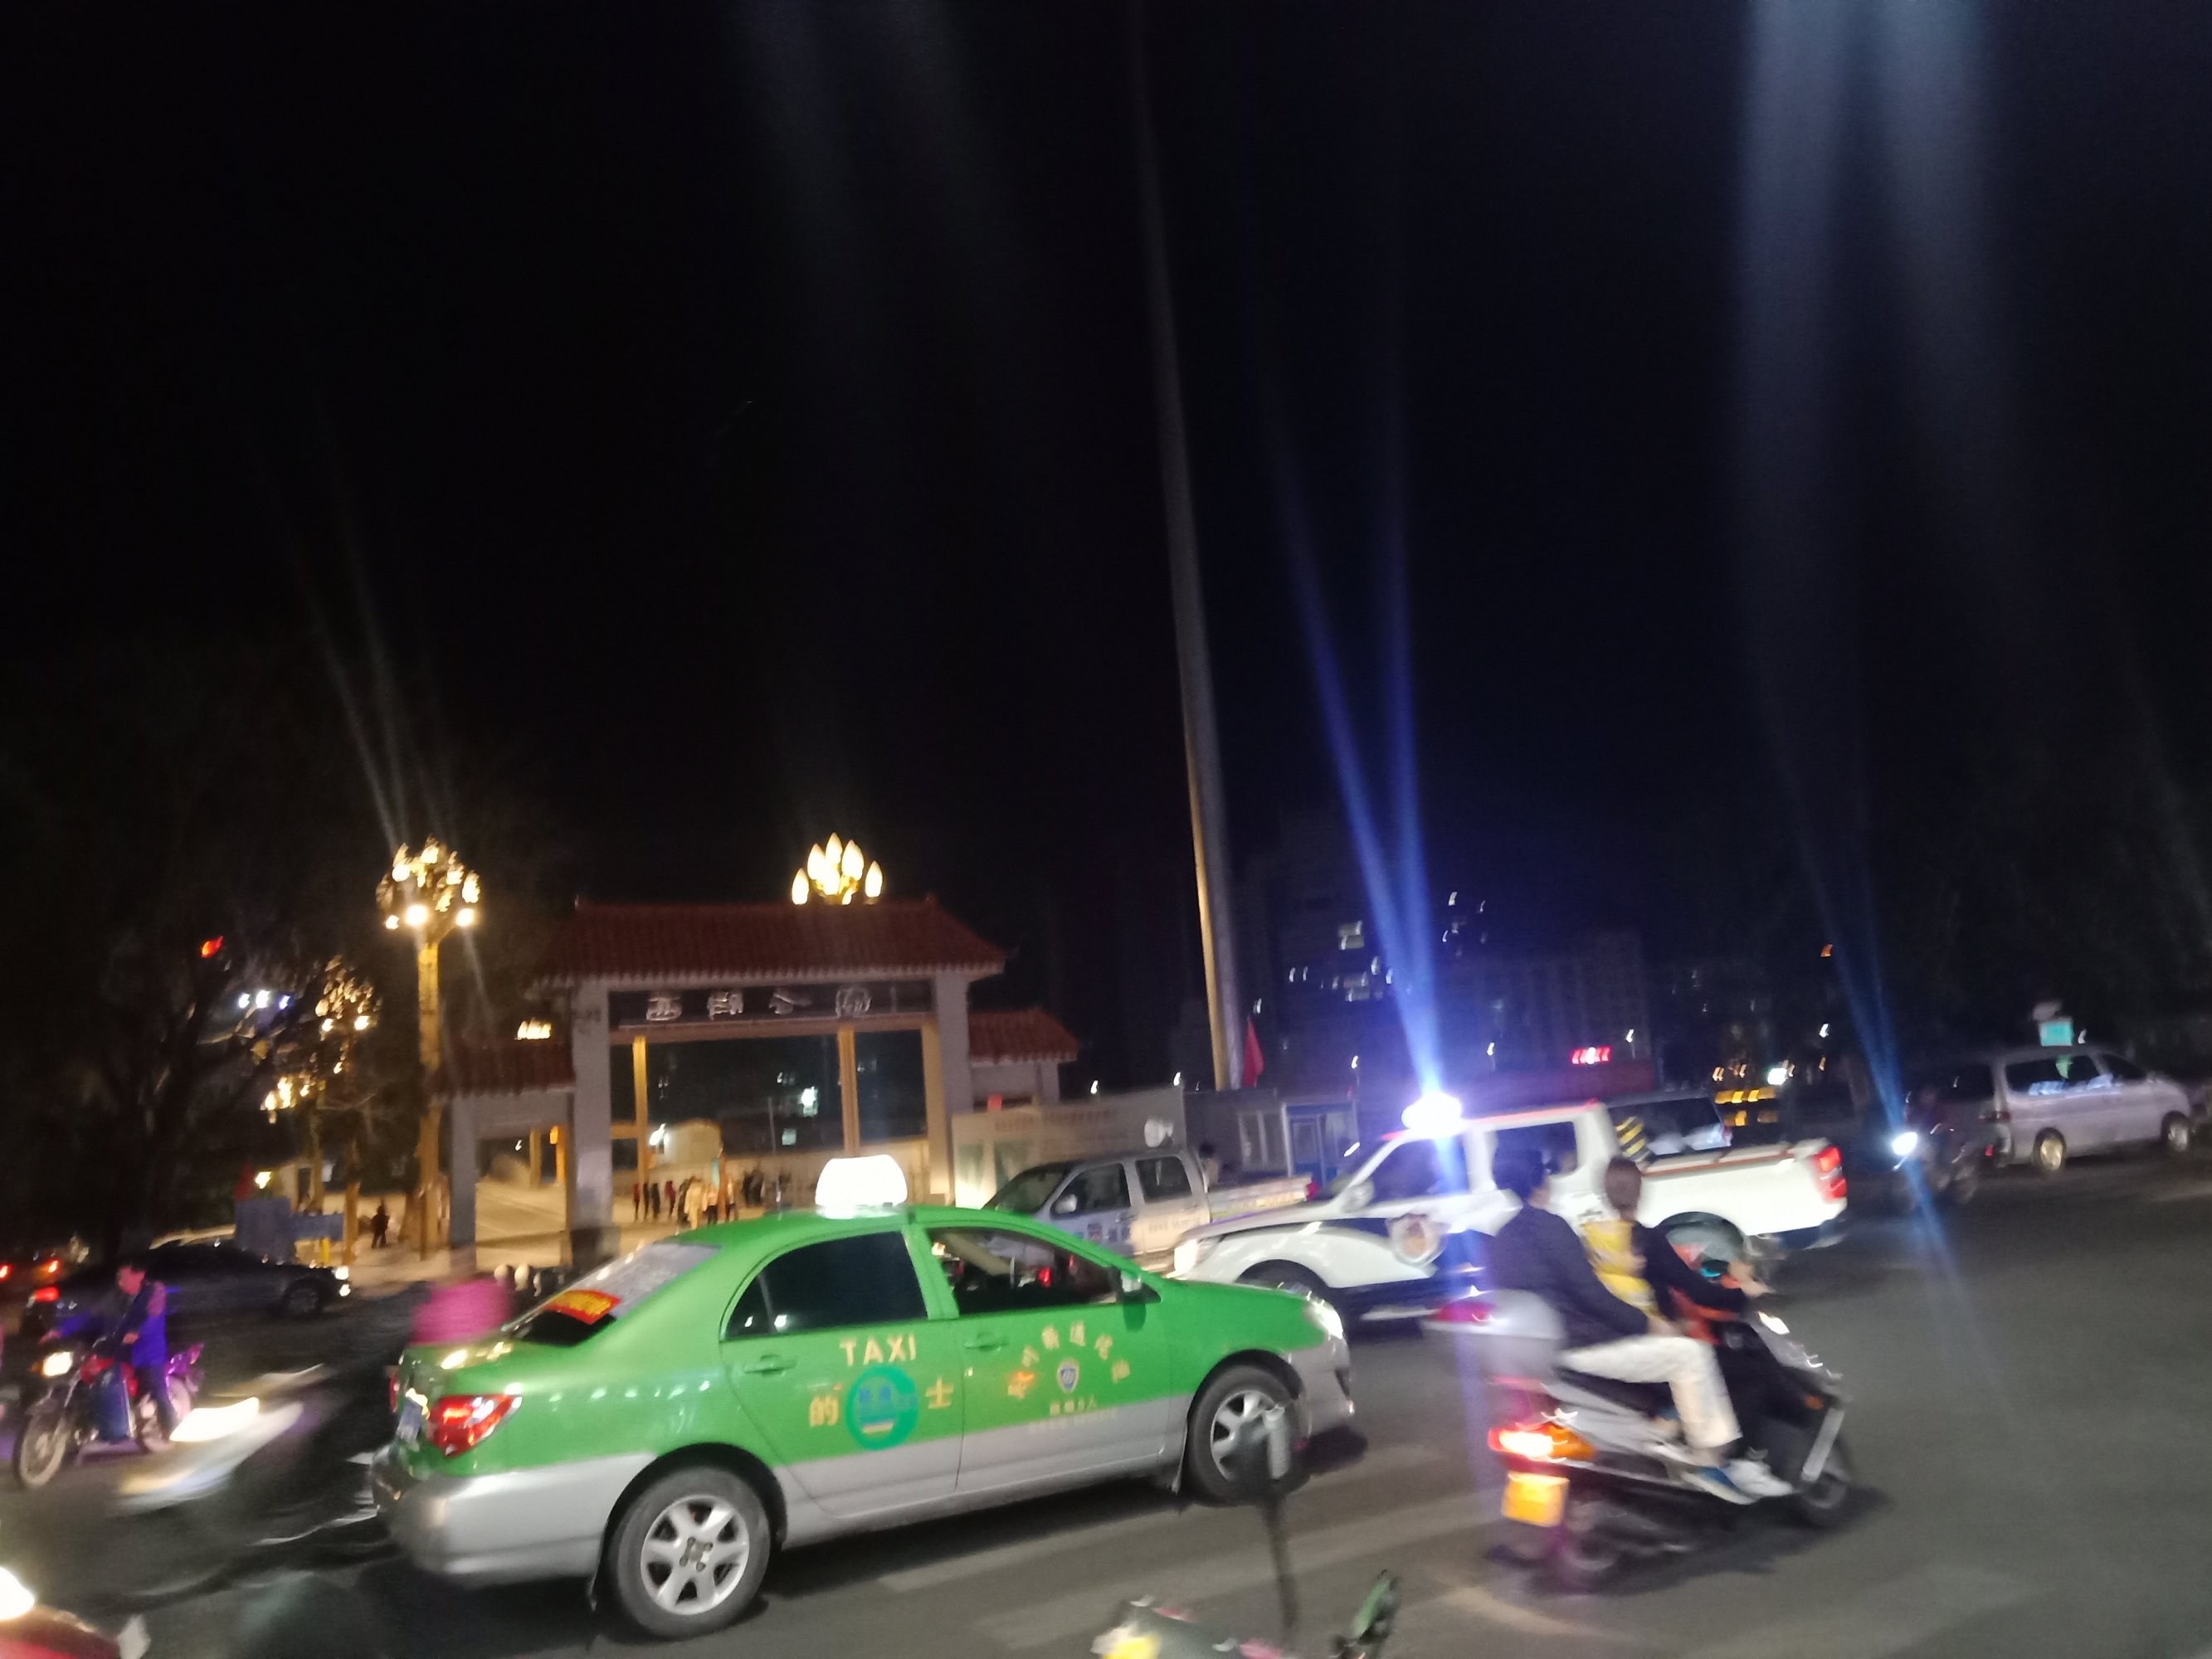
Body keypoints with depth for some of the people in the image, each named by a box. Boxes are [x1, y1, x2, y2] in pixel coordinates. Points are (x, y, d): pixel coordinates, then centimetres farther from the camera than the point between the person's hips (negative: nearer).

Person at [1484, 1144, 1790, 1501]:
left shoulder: (1502, 1238, 12)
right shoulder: (1548, 1226, -17)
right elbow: (1589, 1293, -18)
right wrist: (1647, 1323, -7)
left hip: (1545, 1346, 10)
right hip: (1579, 1347, -10)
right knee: (1688, 1353, -9)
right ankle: (1711, 1460, -6)